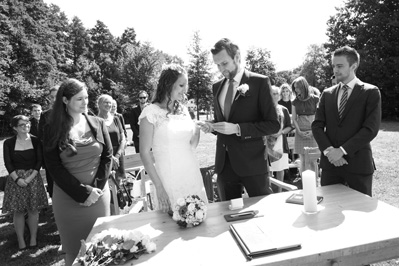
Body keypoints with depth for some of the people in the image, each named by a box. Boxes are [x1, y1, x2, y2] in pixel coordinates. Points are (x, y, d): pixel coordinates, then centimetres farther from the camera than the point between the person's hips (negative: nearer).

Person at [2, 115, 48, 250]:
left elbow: (39, 161, -2)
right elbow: (8, 163, -2)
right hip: (15, 179, 0)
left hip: (33, 177, 0)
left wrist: (30, 177, -12)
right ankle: (20, 240, 12)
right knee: (18, 211, 3)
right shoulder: (8, 143, 1)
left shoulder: (35, 141, 0)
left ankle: (33, 238, 14)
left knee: (33, 209, 3)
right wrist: (17, 179, -14)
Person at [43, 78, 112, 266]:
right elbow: (54, 167, -7)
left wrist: (96, 188, -8)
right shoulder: (52, 129, -4)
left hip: (98, 193, 2)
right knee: (73, 247, 9)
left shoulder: (98, 124, 2)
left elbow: (107, 156, 3)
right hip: (68, 197, -1)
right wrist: (83, 193, -13)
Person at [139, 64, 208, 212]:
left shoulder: (183, 110, 8)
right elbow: (144, 153, -8)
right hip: (170, 181, -5)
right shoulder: (151, 112, -9)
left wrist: (197, 133, -2)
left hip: (194, 177, 6)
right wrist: (159, 187, -11)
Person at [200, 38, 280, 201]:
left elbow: (273, 124, -10)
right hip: (224, 163, 5)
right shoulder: (217, 86, 11)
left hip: (252, 162, -4)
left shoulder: (259, 82, -6)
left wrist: (237, 128, -19)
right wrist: (212, 126, -3)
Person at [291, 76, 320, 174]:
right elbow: (294, 119, 8)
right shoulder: (295, 102, 9)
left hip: (312, 132, -2)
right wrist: (299, 131, -6)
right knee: (302, 161, 3)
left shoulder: (315, 99, 1)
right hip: (300, 133, 2)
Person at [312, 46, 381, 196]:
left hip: (358, 163, -2)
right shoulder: (327, 94, 11)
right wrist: (328, 150, -11)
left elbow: (371, 128, -10)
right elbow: (317, 125, 4)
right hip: (330, 162, 3)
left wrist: (342, 150, -16)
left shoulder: (371, 92, 0)